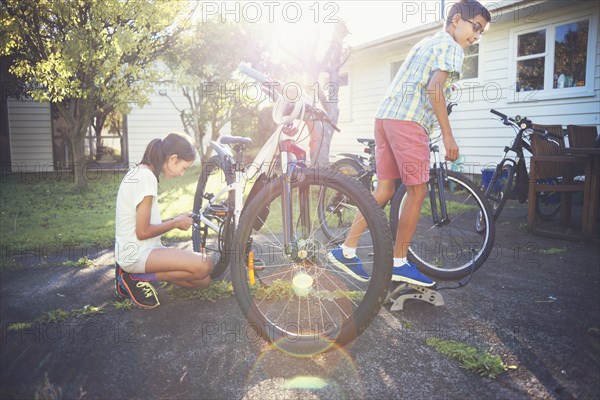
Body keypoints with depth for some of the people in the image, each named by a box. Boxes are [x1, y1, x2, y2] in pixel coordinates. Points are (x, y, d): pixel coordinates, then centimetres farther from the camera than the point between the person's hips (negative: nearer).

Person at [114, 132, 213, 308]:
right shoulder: (147, 177, -18)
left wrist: (175, 220, 6)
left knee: (203, 279, 2)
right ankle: (137, 277, -8)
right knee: (204, 266, -24)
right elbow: (143, 232, -19)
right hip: (136, 254, -10)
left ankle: (132, 273, 8)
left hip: (133, 250, 10)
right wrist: (175, 223, -5)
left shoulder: (138, 172, 13)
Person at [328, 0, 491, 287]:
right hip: (408, 121, -9)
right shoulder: (451, 47, 1)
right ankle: (399, 264, 5)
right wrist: (448, 135, -16)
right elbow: (435, 87, -15)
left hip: (385, 115, 9)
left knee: (384, 190, 9)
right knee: (417, 192, -2)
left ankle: (346, 250, 8)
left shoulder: (427, 43, 29)